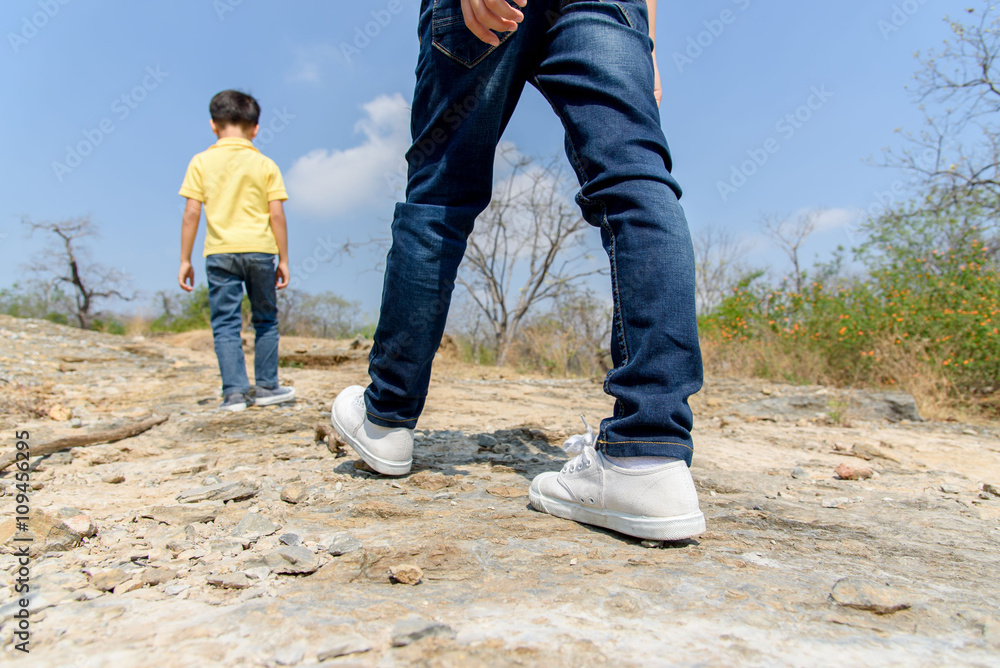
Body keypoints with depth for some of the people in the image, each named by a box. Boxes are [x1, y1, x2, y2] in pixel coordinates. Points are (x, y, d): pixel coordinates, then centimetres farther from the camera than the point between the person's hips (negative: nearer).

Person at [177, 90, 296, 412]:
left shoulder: (201, 161, 4)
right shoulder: (265, 164, 4)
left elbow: (192, 213, -1)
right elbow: (277, 215, -1)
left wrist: (185, 259, 5)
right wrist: (283, 259, 6)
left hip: (220, 252, 0)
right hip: (260, 249, 1)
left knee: (226, 323, 4)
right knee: (265, 320, 13)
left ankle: (234, 391, -1)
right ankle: (266, 386, 17)